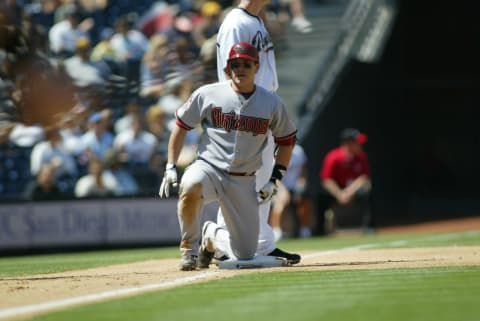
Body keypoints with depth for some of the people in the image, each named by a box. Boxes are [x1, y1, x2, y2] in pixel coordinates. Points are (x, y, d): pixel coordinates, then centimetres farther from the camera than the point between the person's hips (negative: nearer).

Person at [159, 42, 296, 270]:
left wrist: (274, 181, 5)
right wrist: (170, 168, -3)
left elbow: (286, 140, 12)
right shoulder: (207, 94, -5)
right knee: (191, 185, -40)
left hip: (244, 182, 2)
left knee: (244, 255, 0)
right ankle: (190, 248, -17)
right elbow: (181, 126, 4)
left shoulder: (272, 103, -1)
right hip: (208, 167, -2)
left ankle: (213, 238, 35)